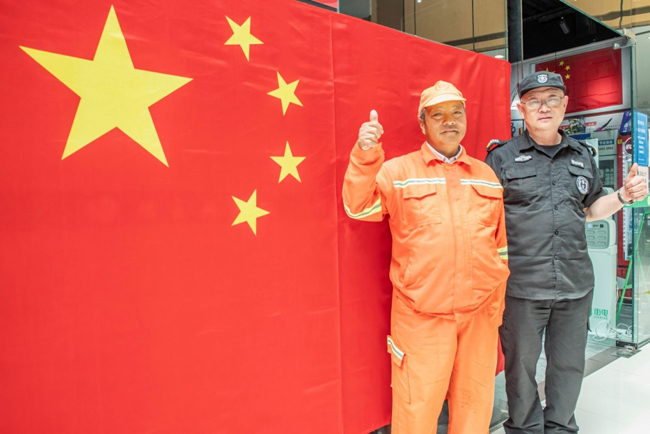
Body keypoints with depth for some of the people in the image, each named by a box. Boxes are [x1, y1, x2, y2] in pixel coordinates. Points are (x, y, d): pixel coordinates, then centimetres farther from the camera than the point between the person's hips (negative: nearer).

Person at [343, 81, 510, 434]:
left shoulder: (487, 176, 13)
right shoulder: (398, 171, 0)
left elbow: (501, 245, 15)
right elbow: (359, 207, -13)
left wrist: (497, 305, 13)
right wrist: (366, 156, -28)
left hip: (480, 315, 4)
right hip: (421, 317, -4)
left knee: (475, 404, 17)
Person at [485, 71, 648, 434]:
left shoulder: (582, 156, 13)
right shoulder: (502, 157, -1)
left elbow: (591, 209, 23)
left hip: (575, 282, 4)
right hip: (521, 283, -4)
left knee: (569, 364, 16)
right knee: (521, 364, 9)